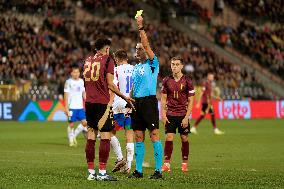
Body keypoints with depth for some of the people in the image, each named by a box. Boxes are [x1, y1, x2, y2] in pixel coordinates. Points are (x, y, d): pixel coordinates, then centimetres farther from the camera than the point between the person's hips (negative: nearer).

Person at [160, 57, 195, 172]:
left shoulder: (187, 81, -3)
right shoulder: (167, 80, 4)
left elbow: (190, 101, -2)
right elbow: (163, 99, 9)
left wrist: (186, 117, -9)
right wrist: (163, 115, -1)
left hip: (183, 115, -1)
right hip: (170, 115, 1)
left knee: (184, 139, 3)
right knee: (168, 138, -6)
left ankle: (184, 163, 14)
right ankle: (166, 164, -5)